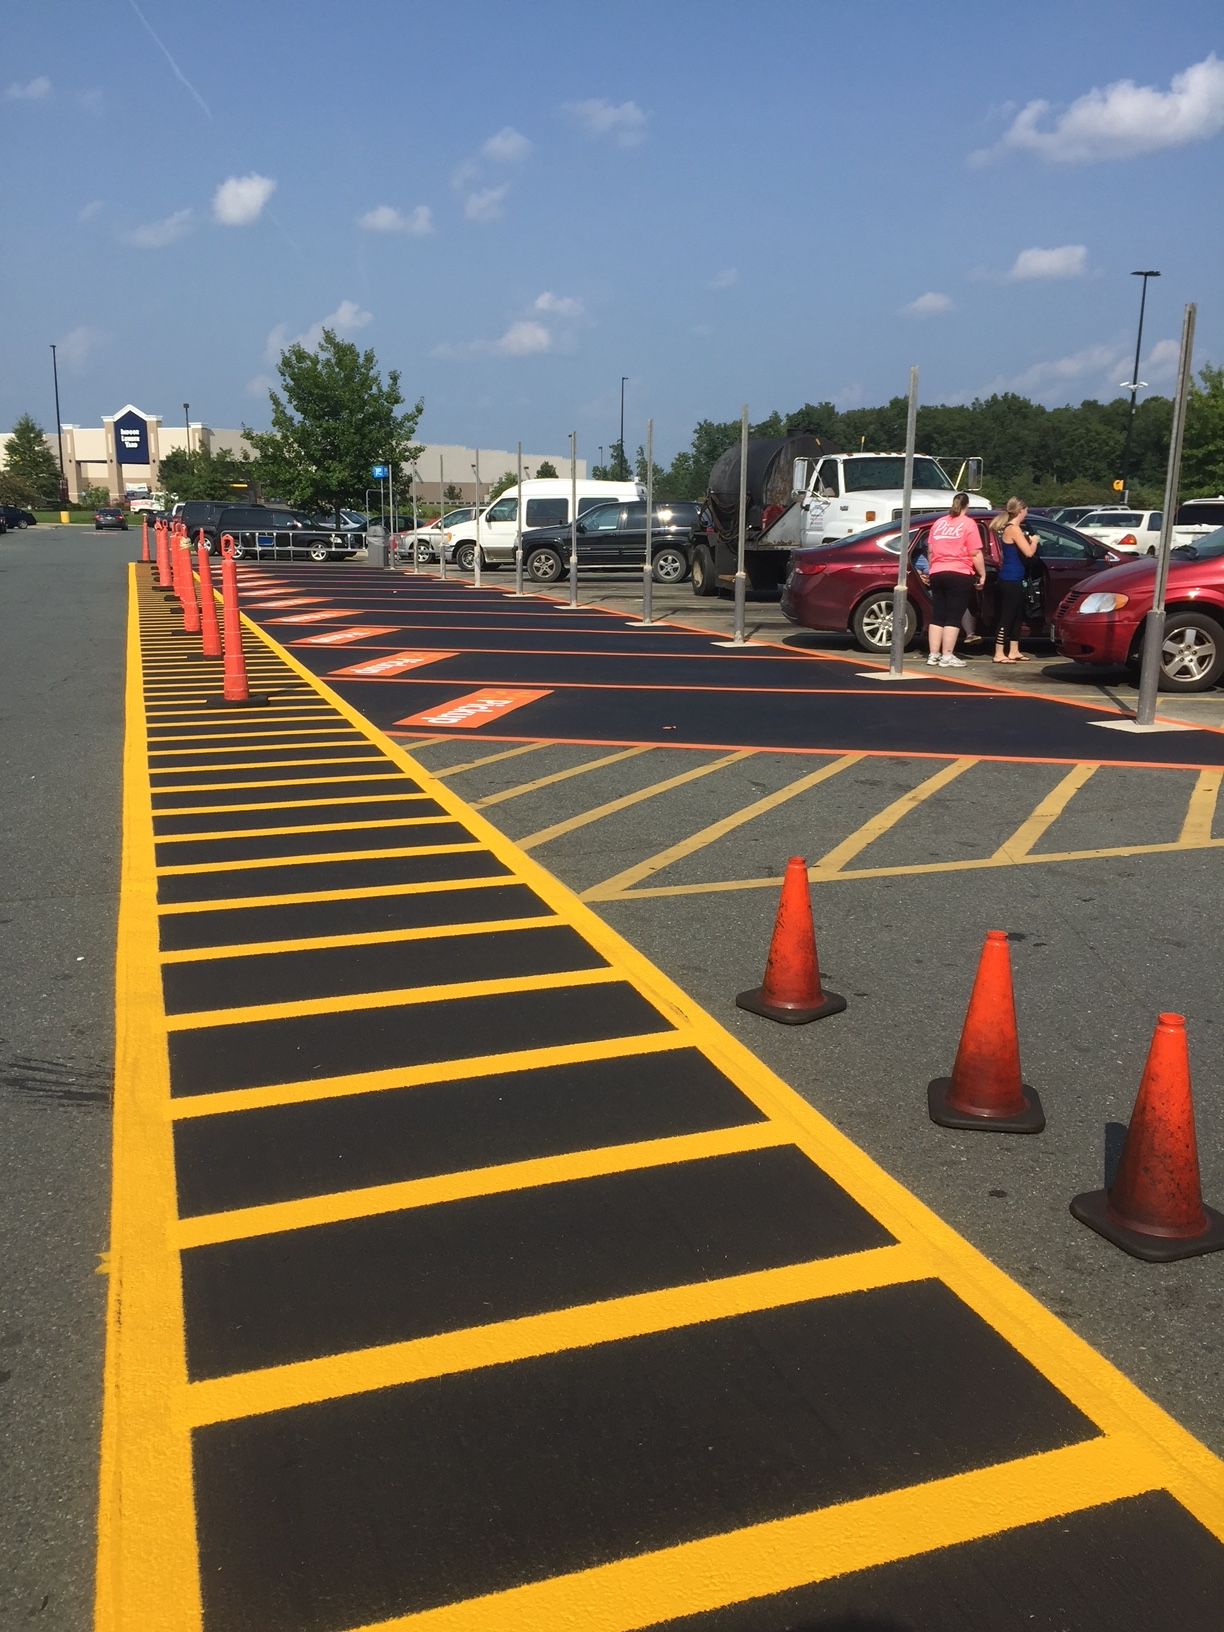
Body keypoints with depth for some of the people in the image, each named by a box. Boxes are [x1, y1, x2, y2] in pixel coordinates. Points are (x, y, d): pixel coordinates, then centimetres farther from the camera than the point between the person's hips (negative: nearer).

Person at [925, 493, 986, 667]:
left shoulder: (939, 522, 13)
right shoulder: (968, 524, -3)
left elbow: (930, 551, 18)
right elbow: (975, 554, -8)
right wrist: (982, 574, -1)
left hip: (937, 573, 5)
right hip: (959, 574, -5)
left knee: (937, 616, 8)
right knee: (953, 618, -4)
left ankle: (933, 655, 6)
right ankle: (947, 657, -7)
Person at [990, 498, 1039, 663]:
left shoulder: (1010, 528, 15)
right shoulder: (1013, 529, -15)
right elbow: (1029, 552, -20)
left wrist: (1028, 540, 13)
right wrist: (1034, 540, -3)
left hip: (1013, 580, 10)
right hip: (1010, 580, -10)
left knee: (1016, 616, 14)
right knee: (1007, 616, -8)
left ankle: (1013, 651, 20)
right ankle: (999, 654, -6)